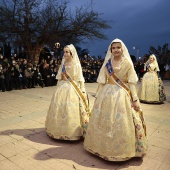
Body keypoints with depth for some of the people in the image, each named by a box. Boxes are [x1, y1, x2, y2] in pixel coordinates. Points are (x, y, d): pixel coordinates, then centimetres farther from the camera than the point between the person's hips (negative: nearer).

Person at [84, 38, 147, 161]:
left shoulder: (127, 63, -1)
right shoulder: (107, 63, 6)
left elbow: (131, 83, -2)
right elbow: (102, 82, 8)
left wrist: (135, 99, -7)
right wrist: (98, 96, 6)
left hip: (122, 95, -2)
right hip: (107, 94, 3)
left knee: (122, 123, 2)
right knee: (105, 122, 9)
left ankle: (123, 149, 23)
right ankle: (105, 146, 29)